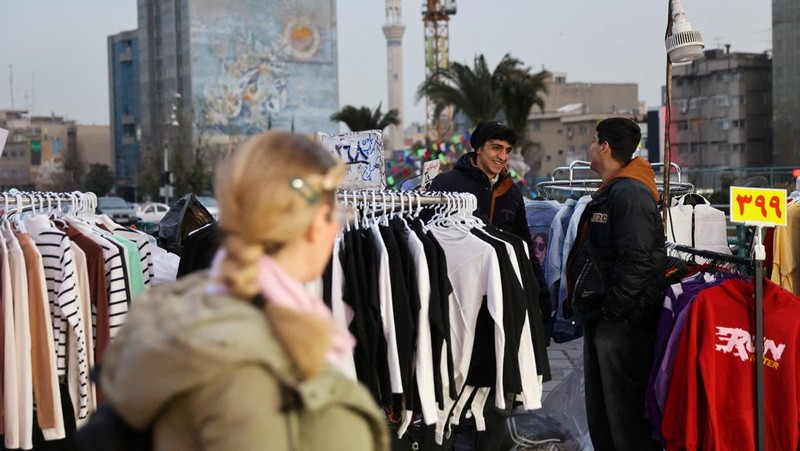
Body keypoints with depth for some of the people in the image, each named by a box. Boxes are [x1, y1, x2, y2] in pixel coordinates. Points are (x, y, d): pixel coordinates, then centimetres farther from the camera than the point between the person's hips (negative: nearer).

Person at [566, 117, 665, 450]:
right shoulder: (609, 192, 18)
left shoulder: (630, 194, -16)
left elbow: (638, 260, -24)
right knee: (599, 412, 17)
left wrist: (612, 309, -20)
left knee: (624, 412, -5)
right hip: (600, 321, 11)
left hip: (621, 323, -11)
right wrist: (581, 303, 18)